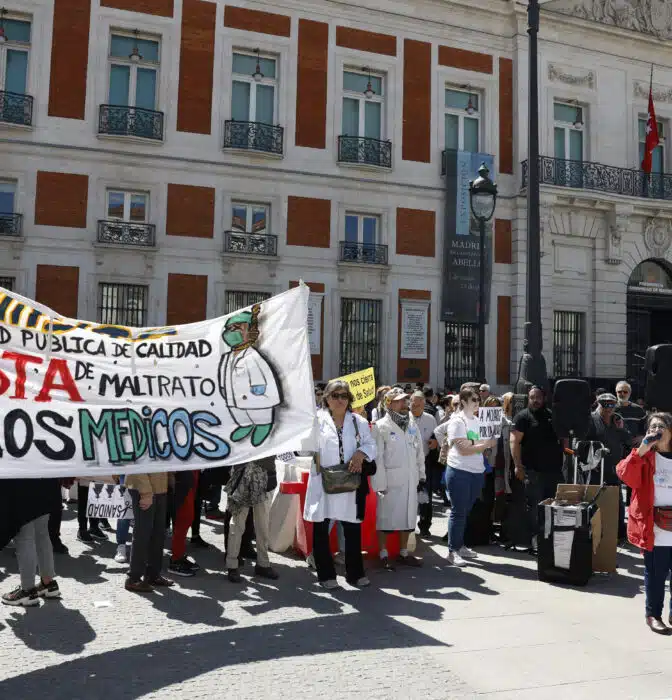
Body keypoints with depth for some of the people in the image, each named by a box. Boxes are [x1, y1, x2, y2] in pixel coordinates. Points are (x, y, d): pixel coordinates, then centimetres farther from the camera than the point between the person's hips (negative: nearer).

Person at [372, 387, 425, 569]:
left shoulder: (412, 425, 11)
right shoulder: (381, 427, -8)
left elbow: (419, 452, 14)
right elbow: (377, 457, -11)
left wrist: (421, 475, 11)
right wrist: (380, 483, -14)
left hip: (410, 480, 6)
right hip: (391, 480, -6)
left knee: (408, 516, 13)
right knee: (386, 517, 2)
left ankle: (403, 553, 25)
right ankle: (384, 555, 13)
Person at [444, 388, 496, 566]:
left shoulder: (476, 420, 12)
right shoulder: (457, 421, -10)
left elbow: (479, 443, 13)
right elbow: (464, 450, -18)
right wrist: (486, 444, -12)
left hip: (477, 472, 7)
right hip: (460, 472, -7)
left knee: (466, 511, 15)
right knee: (458, 512, -2)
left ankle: (460, 545, 26)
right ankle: (453, 551, 5)